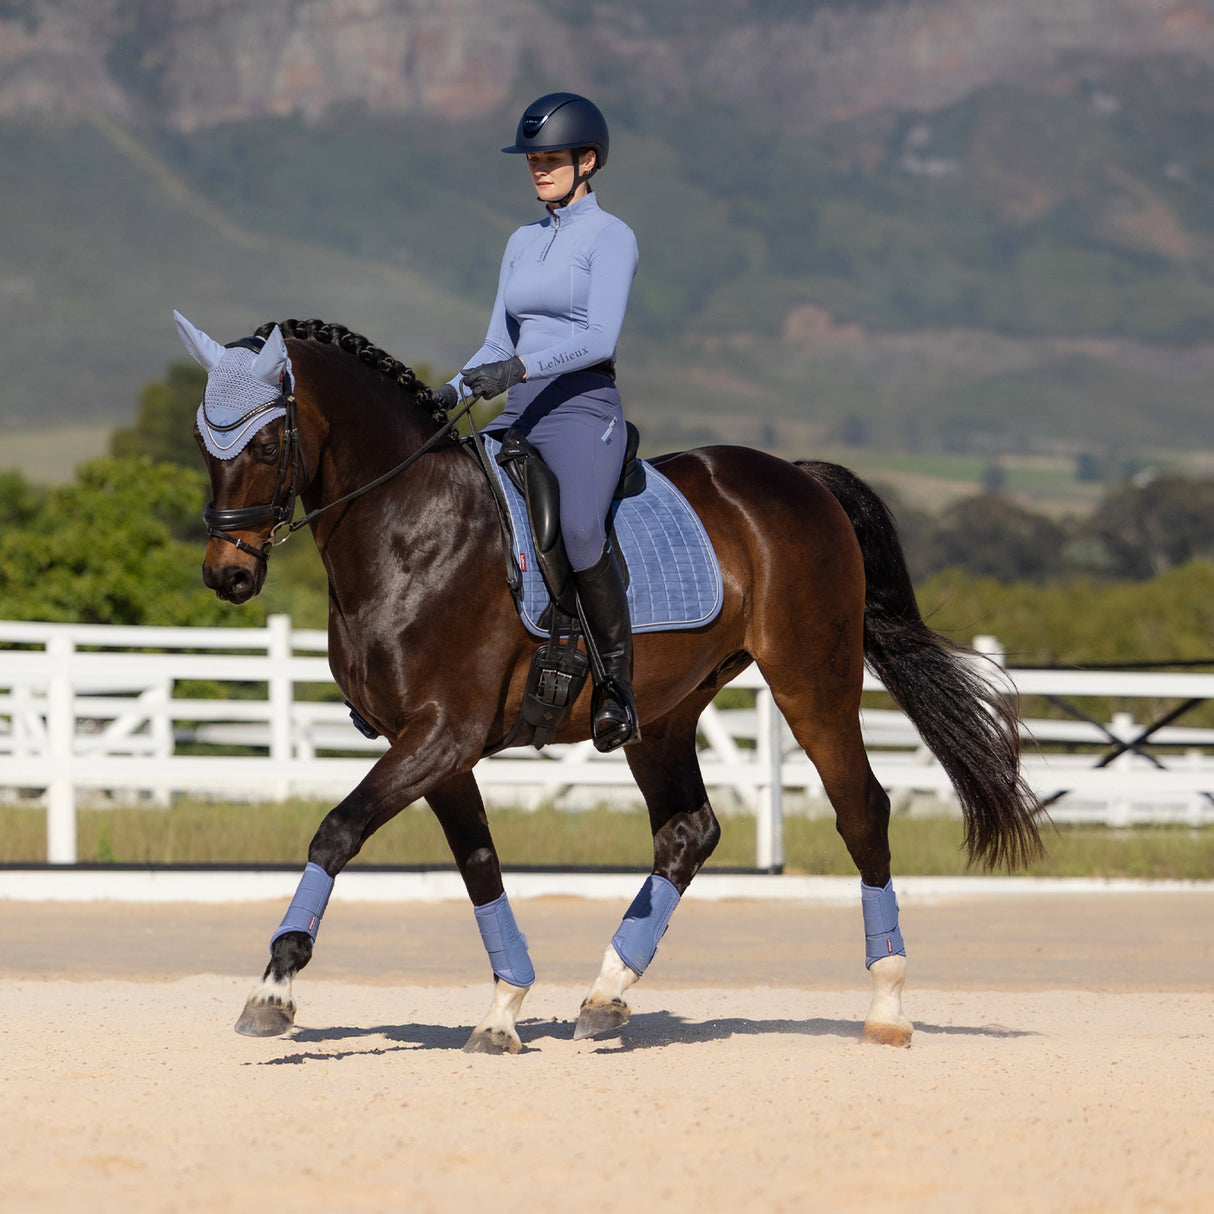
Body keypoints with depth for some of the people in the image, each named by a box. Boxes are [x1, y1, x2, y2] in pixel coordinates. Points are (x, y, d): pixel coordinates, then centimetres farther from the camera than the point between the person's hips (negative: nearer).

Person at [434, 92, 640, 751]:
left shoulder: (610, 237, -3)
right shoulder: (523, 242, 19)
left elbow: (599, 336, -16)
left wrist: (520, 367, -28)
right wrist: (453, 392, 0)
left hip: (583, 408, -8)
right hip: (518, 416, 8)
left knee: (578, 526, -34)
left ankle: (617, 676, -24)